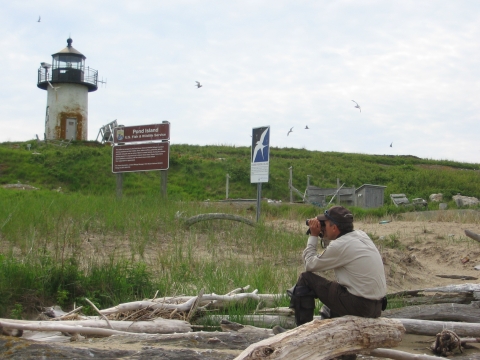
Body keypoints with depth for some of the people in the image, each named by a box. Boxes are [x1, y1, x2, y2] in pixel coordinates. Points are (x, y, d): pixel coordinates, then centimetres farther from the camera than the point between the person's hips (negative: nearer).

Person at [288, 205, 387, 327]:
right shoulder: (361, 235, 7)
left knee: (305, 278, 0)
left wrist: (313, 236, 4)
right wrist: (323, 235, 15)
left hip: (359, 306, -9)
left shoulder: (340, 245, -17)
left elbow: (310, 265, -4)